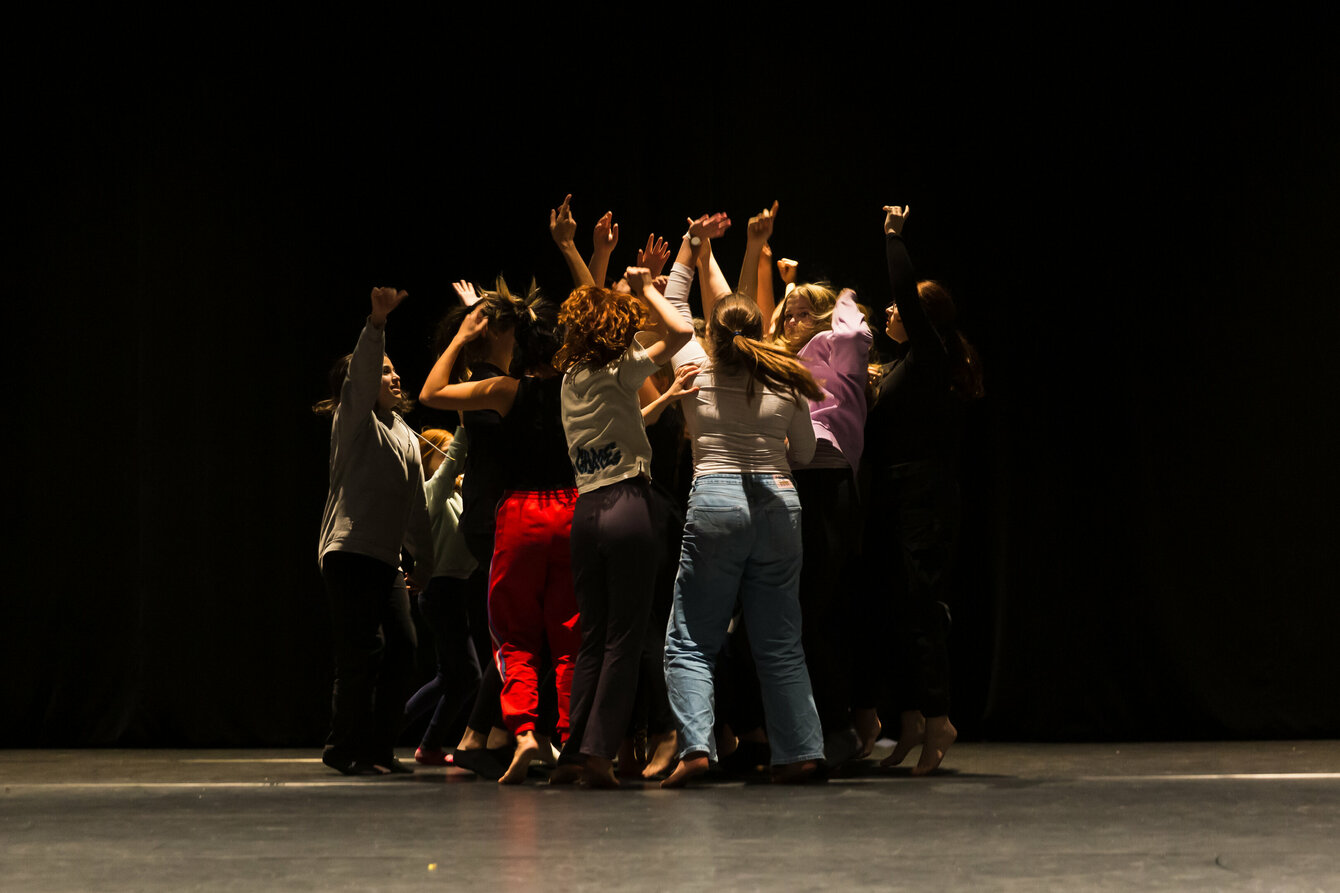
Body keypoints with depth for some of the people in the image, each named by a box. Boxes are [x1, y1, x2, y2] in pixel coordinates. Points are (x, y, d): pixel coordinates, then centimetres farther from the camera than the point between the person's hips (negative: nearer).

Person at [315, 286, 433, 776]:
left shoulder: (405, 436, 21)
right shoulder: (353, 420, -1)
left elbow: (416, 506, 25)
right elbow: (360, 373, -22)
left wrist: (425, 563, 25)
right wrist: (376, 322, -37)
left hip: (386, 558, 8)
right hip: (349, 550, -8)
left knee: (402, 648, 2)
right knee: (364, 651, -12)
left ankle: (379, 748, 11)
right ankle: (346, 749, -3)